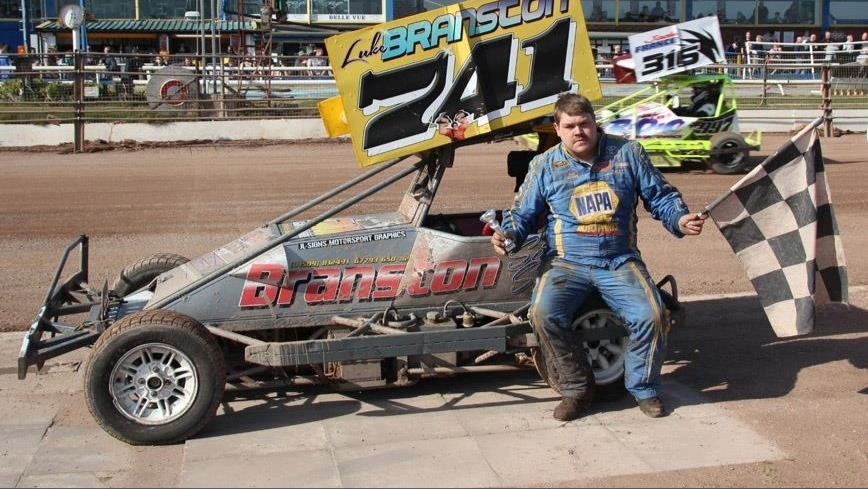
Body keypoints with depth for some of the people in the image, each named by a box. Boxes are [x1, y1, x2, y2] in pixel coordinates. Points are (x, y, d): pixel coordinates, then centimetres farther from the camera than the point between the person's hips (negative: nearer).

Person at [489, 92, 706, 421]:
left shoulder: (627, 153, 6)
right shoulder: (545, 165, 6)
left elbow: (660, 197, 11)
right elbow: (523, 213, 10)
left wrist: (680, 220, -9)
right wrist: (509, 234, -12)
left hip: (620, 261, 1)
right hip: (567, 262, 0)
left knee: (652, 316, -23)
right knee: (544, 313, -28)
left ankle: (644, 387, 6)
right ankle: (576, 388, -5)